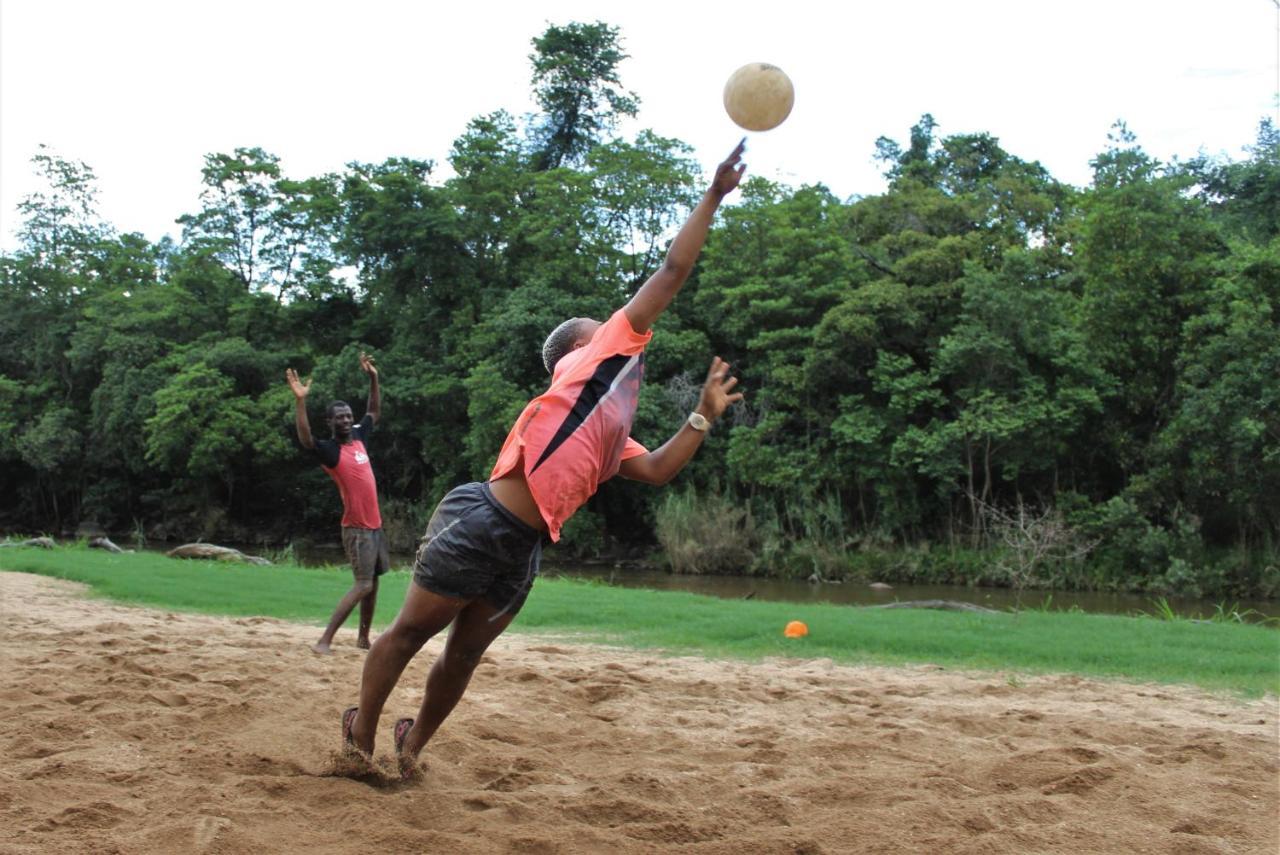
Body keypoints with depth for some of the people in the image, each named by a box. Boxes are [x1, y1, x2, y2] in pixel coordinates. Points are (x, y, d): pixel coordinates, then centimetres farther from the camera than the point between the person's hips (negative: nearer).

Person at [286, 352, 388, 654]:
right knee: (363, 585, -14)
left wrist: (373, 378, 15)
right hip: (357, 528, -8)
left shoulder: (359, 437, 7)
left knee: (373, 583, 14)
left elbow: (375, 412, 24)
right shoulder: (329, 450, -13)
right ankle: (324, 641, -13)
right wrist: (300, 401, -45)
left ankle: (363, 637, 26)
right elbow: (305, 439, -34)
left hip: (375, 525, 8)